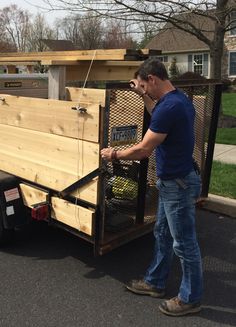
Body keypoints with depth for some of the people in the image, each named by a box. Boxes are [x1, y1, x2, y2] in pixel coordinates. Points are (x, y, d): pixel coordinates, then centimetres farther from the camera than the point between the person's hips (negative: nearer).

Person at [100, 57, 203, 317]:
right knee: (162, 234, 20)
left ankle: (190, 299, 22)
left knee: (184, 243, 4)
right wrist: (144, 96, 20)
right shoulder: (177, 99, 7)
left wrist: (114, 154, -6)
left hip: (179, 184, -10)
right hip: (172, 181, 10)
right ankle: (155, 283, 37)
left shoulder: (170, 107, -25)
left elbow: (143, 150, -22)